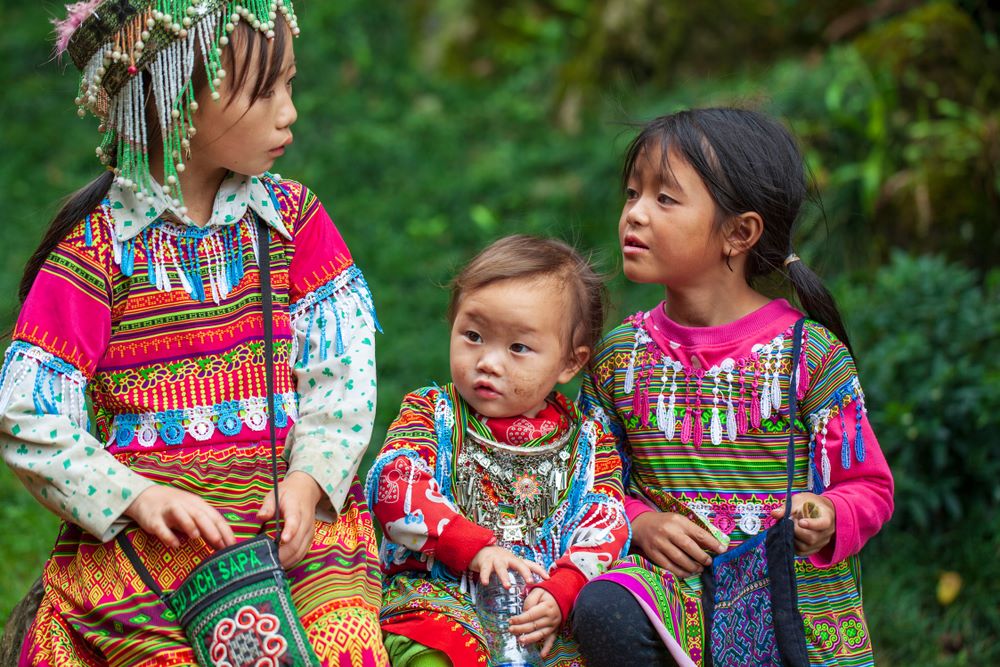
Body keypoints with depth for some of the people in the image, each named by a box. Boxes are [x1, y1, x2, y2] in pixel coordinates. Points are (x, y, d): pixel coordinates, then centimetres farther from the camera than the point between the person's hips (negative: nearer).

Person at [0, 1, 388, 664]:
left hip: (296, 513, 2)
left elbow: (343, 365, 4)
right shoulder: (96, 244, -2)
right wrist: (137, 497, -16)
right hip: (148, 532, -2)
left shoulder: (292, 216, 8)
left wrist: (309, 476, -12)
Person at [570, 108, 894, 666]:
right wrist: (640, 523, -7)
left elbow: (869, 486, 3)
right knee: (602, 611, -29)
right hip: (675, 590, 2)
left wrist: (828, 519, -18)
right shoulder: (619, 355, 6)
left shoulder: (810, 354, -3)